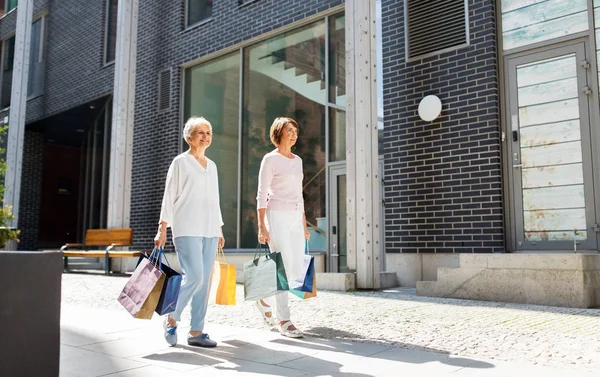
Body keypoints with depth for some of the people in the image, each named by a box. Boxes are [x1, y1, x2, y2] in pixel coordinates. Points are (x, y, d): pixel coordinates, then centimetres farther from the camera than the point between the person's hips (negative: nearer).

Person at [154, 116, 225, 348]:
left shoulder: (212, 166, 17)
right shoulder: (181, 162, 1)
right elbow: (169, 196, -2)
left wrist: (219, 230, 17)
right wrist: (162, 229, -9)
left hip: (209, 231, 6)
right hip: (187, 230, -6)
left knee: (204, 281, 3)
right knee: (194, 277, -15)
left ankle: (196, 331, 11)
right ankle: (171, 319, 7)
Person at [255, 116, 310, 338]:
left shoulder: (297, 160, 16)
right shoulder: (270, 159, -3)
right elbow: (261, 195, -7)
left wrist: (304, 224, 16)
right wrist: (261, 226, -14)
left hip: (295, 218, 7)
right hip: (277, 216, -7)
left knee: (297, 270, 5)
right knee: (284, 268, -7)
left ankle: (265, 299, 28)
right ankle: (284, 320, 3)